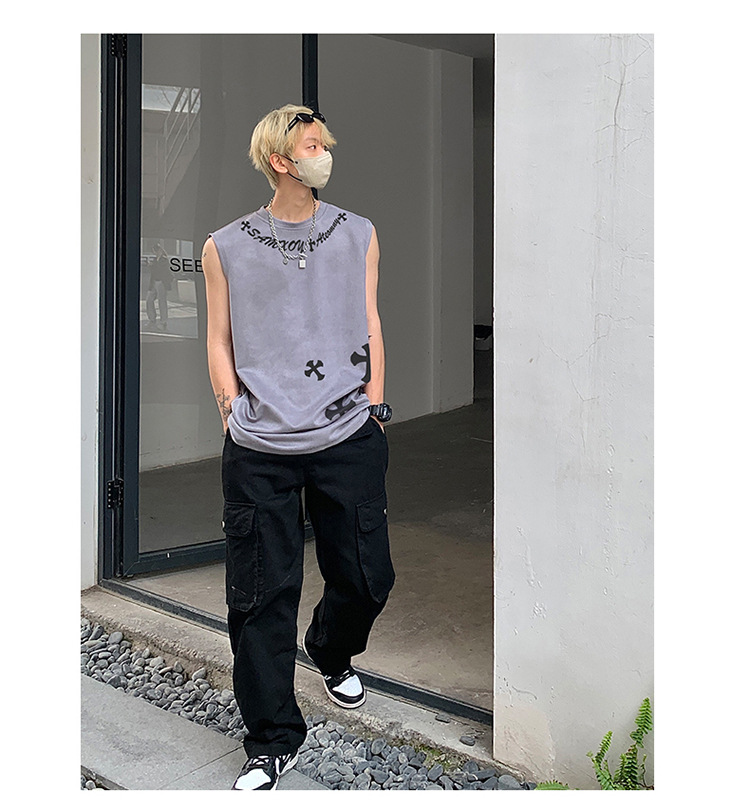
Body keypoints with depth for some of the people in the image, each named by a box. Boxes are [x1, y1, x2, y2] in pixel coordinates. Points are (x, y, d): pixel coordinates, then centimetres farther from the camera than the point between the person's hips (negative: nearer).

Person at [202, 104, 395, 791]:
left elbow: (370, 325, 13)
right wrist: (236, 417, 0)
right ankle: (273, 742, 15)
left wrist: (374, 405, 6)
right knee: (263, 595, 0)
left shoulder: (358, 234, 12)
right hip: (258, 451, -2)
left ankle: (332, 654, 43)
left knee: (367, 576, 7)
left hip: (349, 440, 2)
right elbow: (220, 342, 8)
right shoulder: (225, 247, 6)